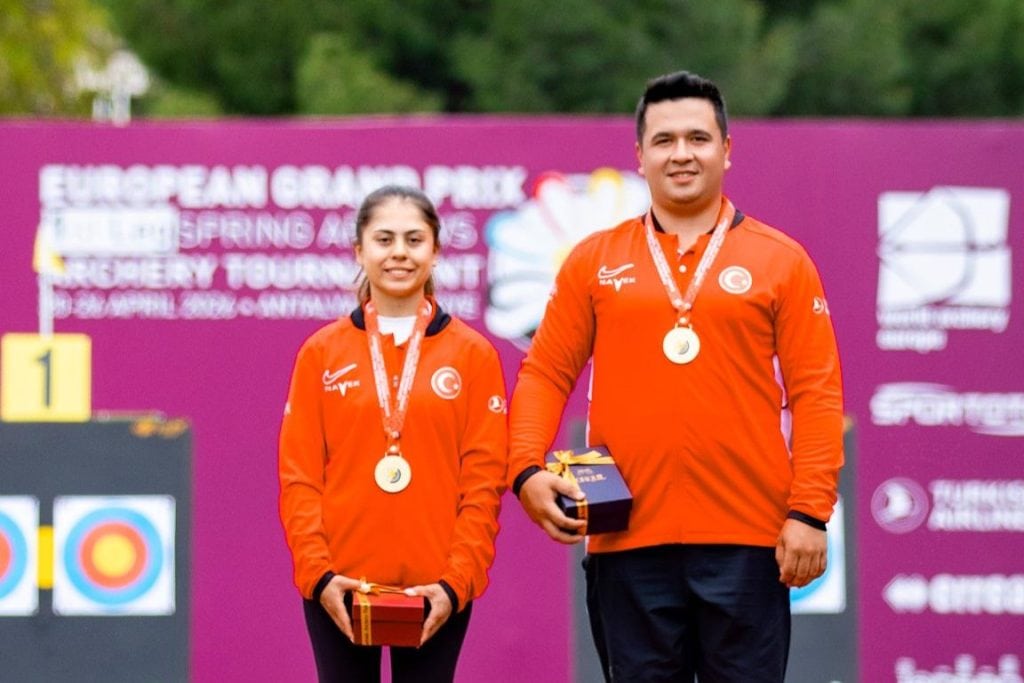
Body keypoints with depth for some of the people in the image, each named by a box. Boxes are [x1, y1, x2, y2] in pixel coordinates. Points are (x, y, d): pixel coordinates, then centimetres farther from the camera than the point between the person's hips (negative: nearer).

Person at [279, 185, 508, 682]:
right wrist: (318, 574, -9)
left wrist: (456, 581, -10)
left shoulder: (473, 354, 4)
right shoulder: (321, 353, 6)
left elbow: (484, 482, 0)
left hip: (436, 592, -1)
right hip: (339, 589, 1)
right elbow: (299, 478, 3)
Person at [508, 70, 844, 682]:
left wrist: (810, 511, -7)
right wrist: (527, 470, -7)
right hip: (628, 540, 1)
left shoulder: (780, 261, 5)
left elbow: (816, 394, 2)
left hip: (748, 540, -1)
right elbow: (546, 374, 9)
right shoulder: (595, 261, 10)